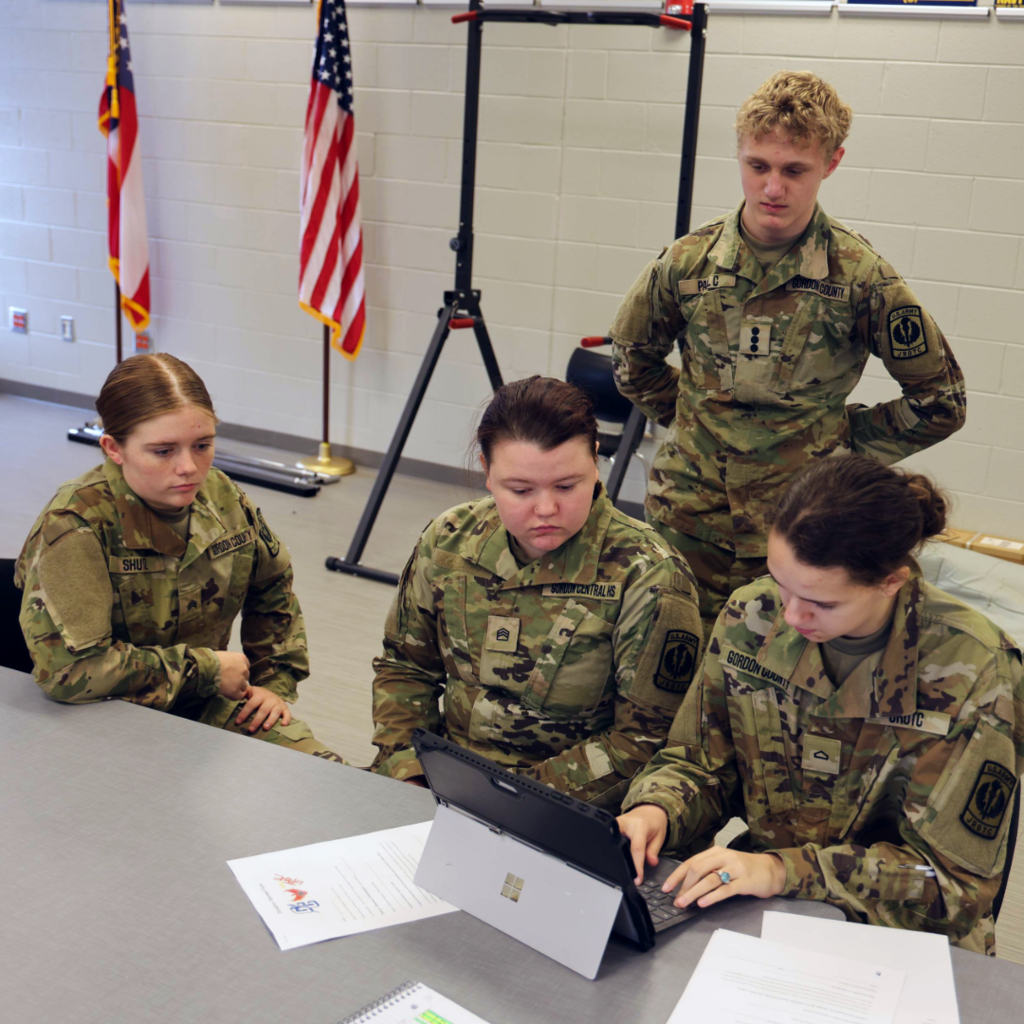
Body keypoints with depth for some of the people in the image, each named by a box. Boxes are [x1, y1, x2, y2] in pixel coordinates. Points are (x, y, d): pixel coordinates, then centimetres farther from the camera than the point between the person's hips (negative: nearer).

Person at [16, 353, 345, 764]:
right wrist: (207, 668, -21)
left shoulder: (220, 497, -2)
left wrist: (276, 681, 11)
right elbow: (69, 669, -32)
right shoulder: (72, 528, -22)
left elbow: (273, 585, 20)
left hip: (211, 707, 6)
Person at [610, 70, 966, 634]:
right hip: (686, 518, 2)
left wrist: (839, 443, 0)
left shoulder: (860, 276, -11)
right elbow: (632, 356, 16)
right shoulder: (689, 260, -4)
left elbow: (940, 401, -1)